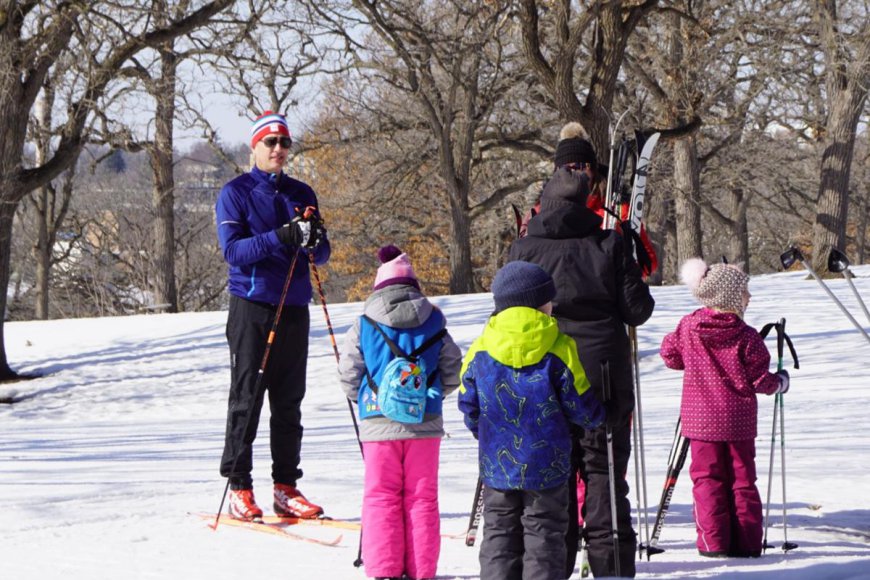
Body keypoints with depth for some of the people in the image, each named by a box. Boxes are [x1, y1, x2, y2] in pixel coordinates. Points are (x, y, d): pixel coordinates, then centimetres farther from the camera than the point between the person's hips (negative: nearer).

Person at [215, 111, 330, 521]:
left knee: (290, 401, 5)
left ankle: (286, 487, 9)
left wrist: (314, 240, -12)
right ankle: (239, 487, -3)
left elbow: (322, 255, 12)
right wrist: (280, 237, -24)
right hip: (252, 306, -5)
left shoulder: (301, 194, 15)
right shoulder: (235, 193, 0)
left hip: (294, 307, 5)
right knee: (246, 398, -5)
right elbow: (233, 251, -11)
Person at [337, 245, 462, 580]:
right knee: (422, 498, 8)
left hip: (379, 424, -1)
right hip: (425, 425, 1)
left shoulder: (364, 326, -2)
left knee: (381, 498, 6)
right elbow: (453, 373, 8)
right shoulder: (433, 323, 1)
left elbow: (348, 377, 2)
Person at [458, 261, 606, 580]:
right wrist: (596, 417, 19)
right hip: (546, 468, -2)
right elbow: (581, 406, -4)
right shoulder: (559, 350, -9)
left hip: (496, 466, 2)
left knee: (499, 535, 11)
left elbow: (469, 407, 5)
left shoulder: (479, 351, -2)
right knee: (544, 536, 4)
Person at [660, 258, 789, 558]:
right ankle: (746, 541, 8)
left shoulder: (688, 327, -4)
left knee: (707, 478, 6)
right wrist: (780, 382, 13)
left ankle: (713, 541, -3)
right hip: (739, 420, -1)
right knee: (742, 479, 9)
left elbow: (670, 355, 9)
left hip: (700, 418, 1)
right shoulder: (746, 337, -13)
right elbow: (759, 378, -9)